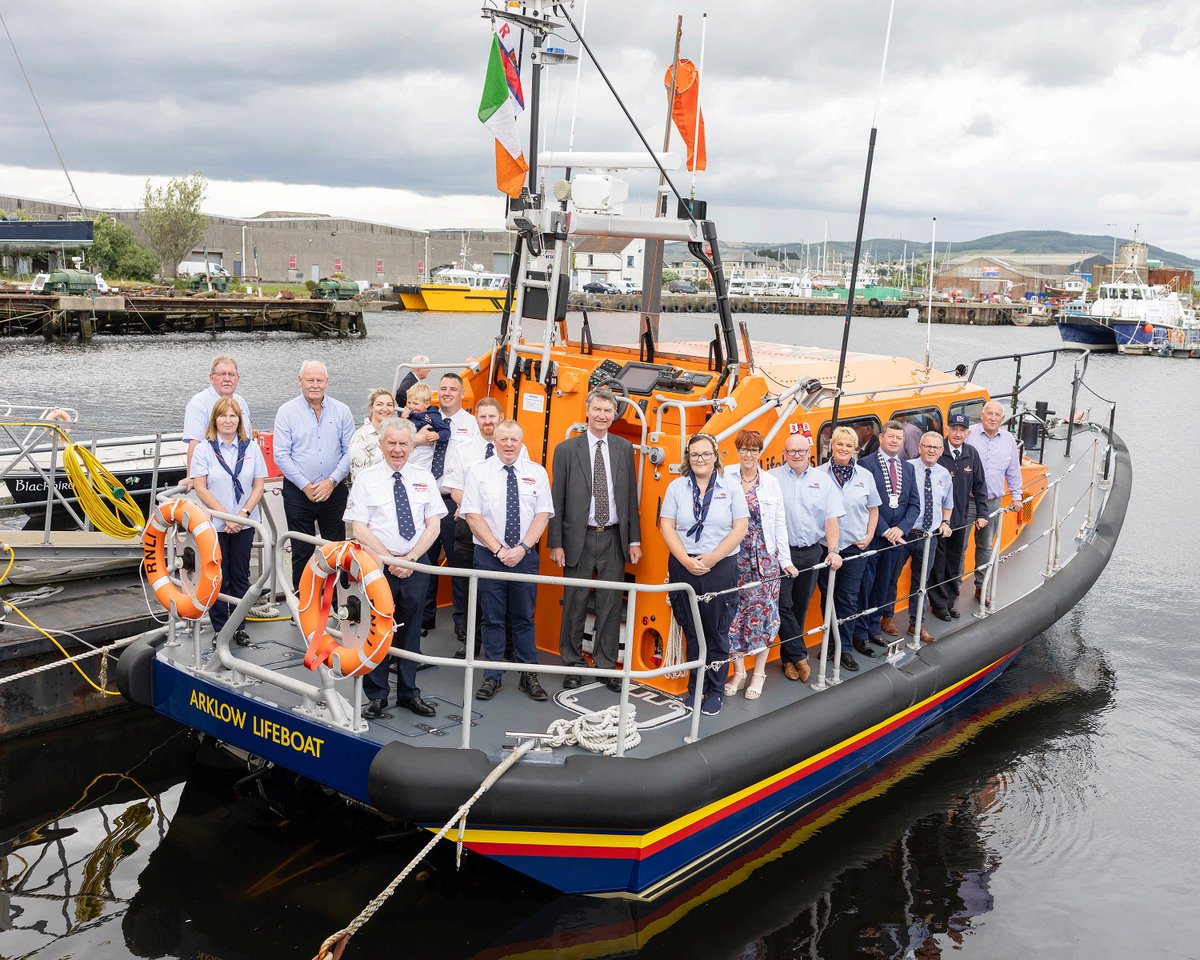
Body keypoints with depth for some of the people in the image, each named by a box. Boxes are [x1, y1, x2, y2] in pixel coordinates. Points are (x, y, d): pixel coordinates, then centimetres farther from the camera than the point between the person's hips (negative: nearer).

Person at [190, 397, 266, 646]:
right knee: (218, 578, 4)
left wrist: (244, 513, -11)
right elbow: (201, 489, -8)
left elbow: (259, 485, 2)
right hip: (213, 524, -2)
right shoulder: (204, 449, -3)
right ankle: (219, 628, 13)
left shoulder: (251, 448, 4)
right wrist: (226, 516, -14)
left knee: (240, 576, 9)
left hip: (244, 524, 2)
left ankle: (239, 626, 18)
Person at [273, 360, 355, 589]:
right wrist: (305, 486, -11)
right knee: (302, 551, 5)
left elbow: (350, 451, 2)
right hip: (298, 492, -1)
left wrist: (332, 481, -10)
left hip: (334, 491, 1)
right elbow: (281, 455, -5)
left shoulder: (341, 411, 4)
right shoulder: (287, 412, -1)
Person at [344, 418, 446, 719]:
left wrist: (410, 559, -10)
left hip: (417, 565, 3)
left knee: (410, 630, 12)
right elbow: (359, 529, -7)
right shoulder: (366, 479, -1)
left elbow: (434, 525, 3)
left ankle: (408, 692, 23)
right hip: (377, 566, -3)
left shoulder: (425, 478, 7)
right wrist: (390, 561, -14)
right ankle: (376, 697, 15)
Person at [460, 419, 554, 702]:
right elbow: (473, 515, -5)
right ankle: (492, 677, 12)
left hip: (525, 555, 1)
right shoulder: (478, 472, 1)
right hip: (488, 555, -1)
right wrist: (499, 549, -13)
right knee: (492, 618, 4)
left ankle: (529, 677, 14)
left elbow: (543, 515, 1)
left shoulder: (537, 472, 6)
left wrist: (521, 548, -12)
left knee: (524, 618, 7)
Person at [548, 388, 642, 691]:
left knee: (611, 604, 6)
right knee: (575, 604, 5)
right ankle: (573, 665, 17)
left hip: (613, 538, 2)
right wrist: (555, 543, -5)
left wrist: (634, 539, 5)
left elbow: (631, 496, 9)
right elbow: (557, 500, -1)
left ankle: (606, 665, 17)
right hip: (579, 538, -2)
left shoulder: (624, 449, 7)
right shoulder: (566, 449, -1)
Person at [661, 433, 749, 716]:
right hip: (683, 567, 2)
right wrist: (686, 561, -11)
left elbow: (741, 527, -4)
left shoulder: (731, 487, 2)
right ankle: (695, 688, 19)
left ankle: (715, 691, 15)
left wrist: (712, 558, -12)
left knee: (717, 633, 4)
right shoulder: (677, 487, 5)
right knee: (692, 632, 8)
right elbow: (666, 526, 0)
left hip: (721, 568, -1)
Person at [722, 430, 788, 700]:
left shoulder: (771, 483, 5)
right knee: (735, 610, 2)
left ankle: (759, 673, 13)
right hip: (733, 556, -1)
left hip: (764, 557, 1)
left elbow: (779, 523, 7)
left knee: (762, 609, 0)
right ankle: (739, 671, 17)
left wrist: (785, 559, 5)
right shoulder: (725, 478, 0)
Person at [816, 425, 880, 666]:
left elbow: (873, 509, 12)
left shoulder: (865, 476, 4)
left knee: (849, 598, 3)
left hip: (854, 547, 1)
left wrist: (869, 536, 3)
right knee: (828, 596, 9)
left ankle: (845, 646, 12)